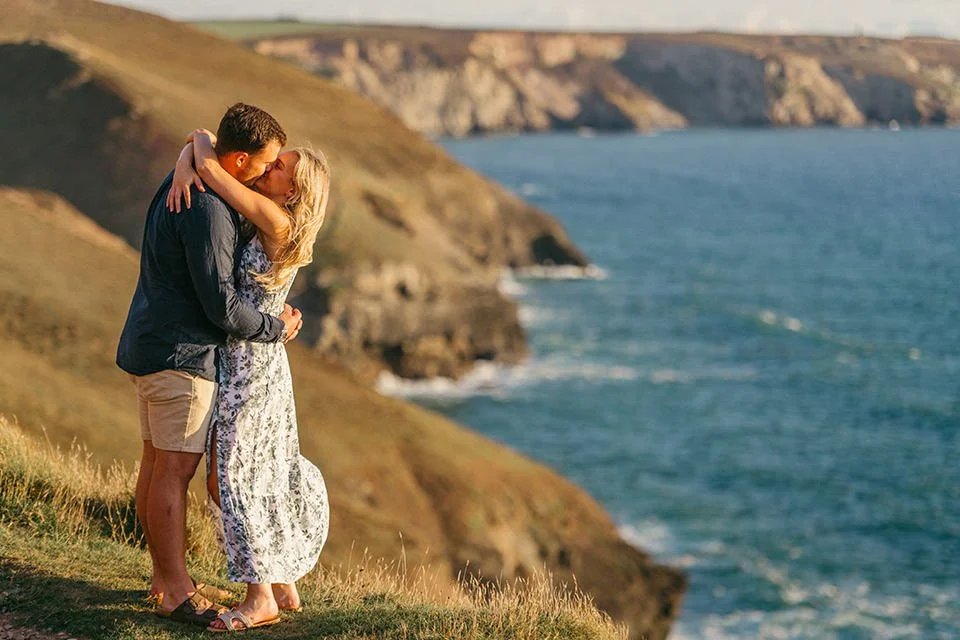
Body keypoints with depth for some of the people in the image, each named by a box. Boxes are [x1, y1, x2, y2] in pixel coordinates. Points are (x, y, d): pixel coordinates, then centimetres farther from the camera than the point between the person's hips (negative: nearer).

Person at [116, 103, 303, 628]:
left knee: (157, 464, 14)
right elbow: (220, 305, -21)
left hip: (149, 344, 10)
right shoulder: (208, 210, -22)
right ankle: (177, 592, -2)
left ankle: (163, 577, 22)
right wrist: (277, 329, -6)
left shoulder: (180, 183, 9)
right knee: (175, 470, -6)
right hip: (182, 352, -10)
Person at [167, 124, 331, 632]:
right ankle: (283, 585, 22)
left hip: (251, 365, -9)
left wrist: (203, 150, -4)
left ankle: (261, 599, -2)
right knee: (263, 479, 14)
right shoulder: (259, 213, 8)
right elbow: (201, 147, 7)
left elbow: (209, 167, -23)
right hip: (243, 359, 9)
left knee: (228, 479, -7)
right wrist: (185, 167, -12)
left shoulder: (276, 222, -18)